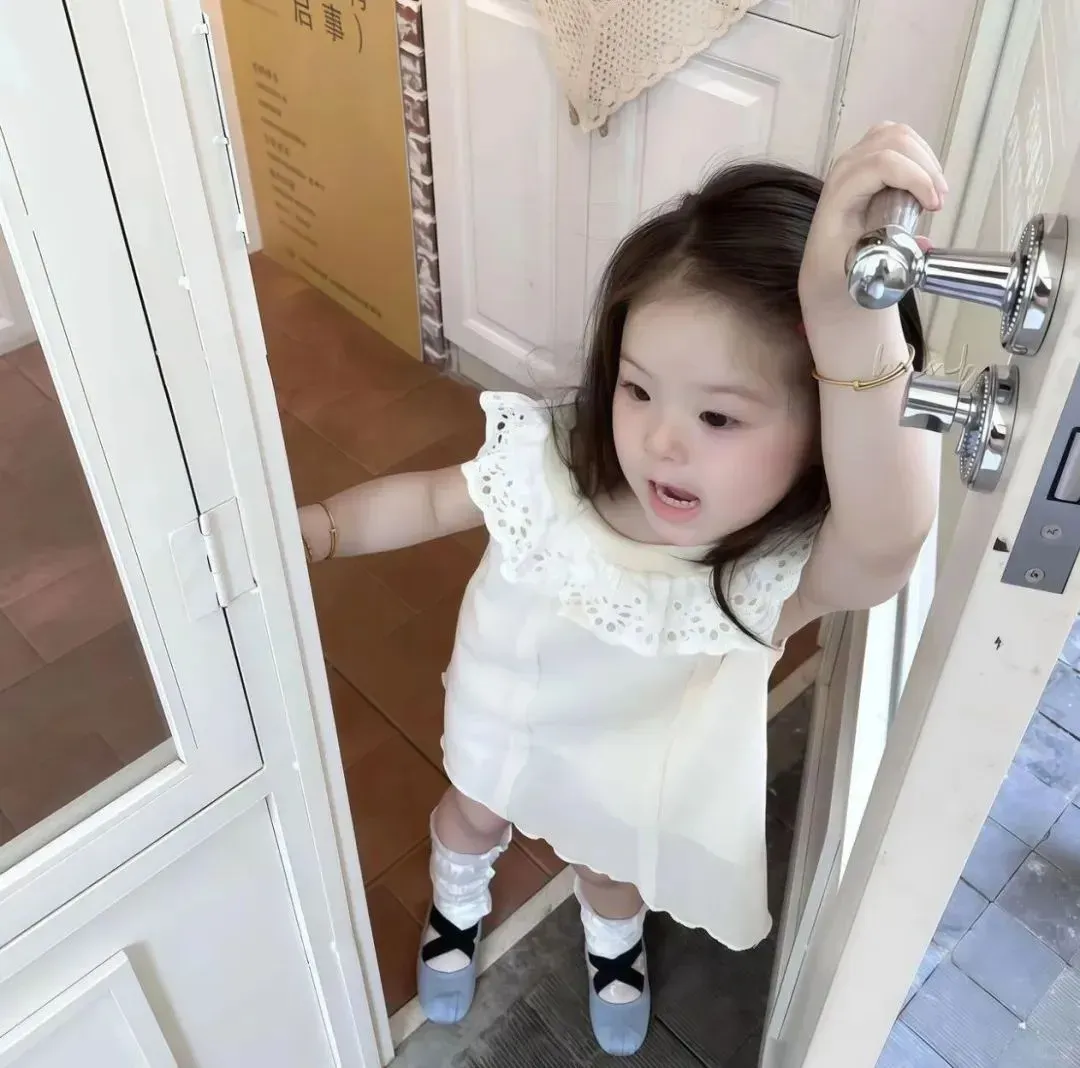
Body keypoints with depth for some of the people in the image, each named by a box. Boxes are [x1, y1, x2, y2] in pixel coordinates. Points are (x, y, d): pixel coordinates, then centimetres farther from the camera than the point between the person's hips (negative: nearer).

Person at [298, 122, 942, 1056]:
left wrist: (853, 317, -81)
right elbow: (430, 500, -12)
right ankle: (456, 911, 70)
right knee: (474, 815, 32)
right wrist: (315, 530, -24)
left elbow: (888, 535, -66)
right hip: (505, 716, 2)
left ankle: (614, 944, 70)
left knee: (613, 869, 31)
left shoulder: (787, 571, -42)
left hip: (638, 773, -1)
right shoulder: (553, 461, -33)